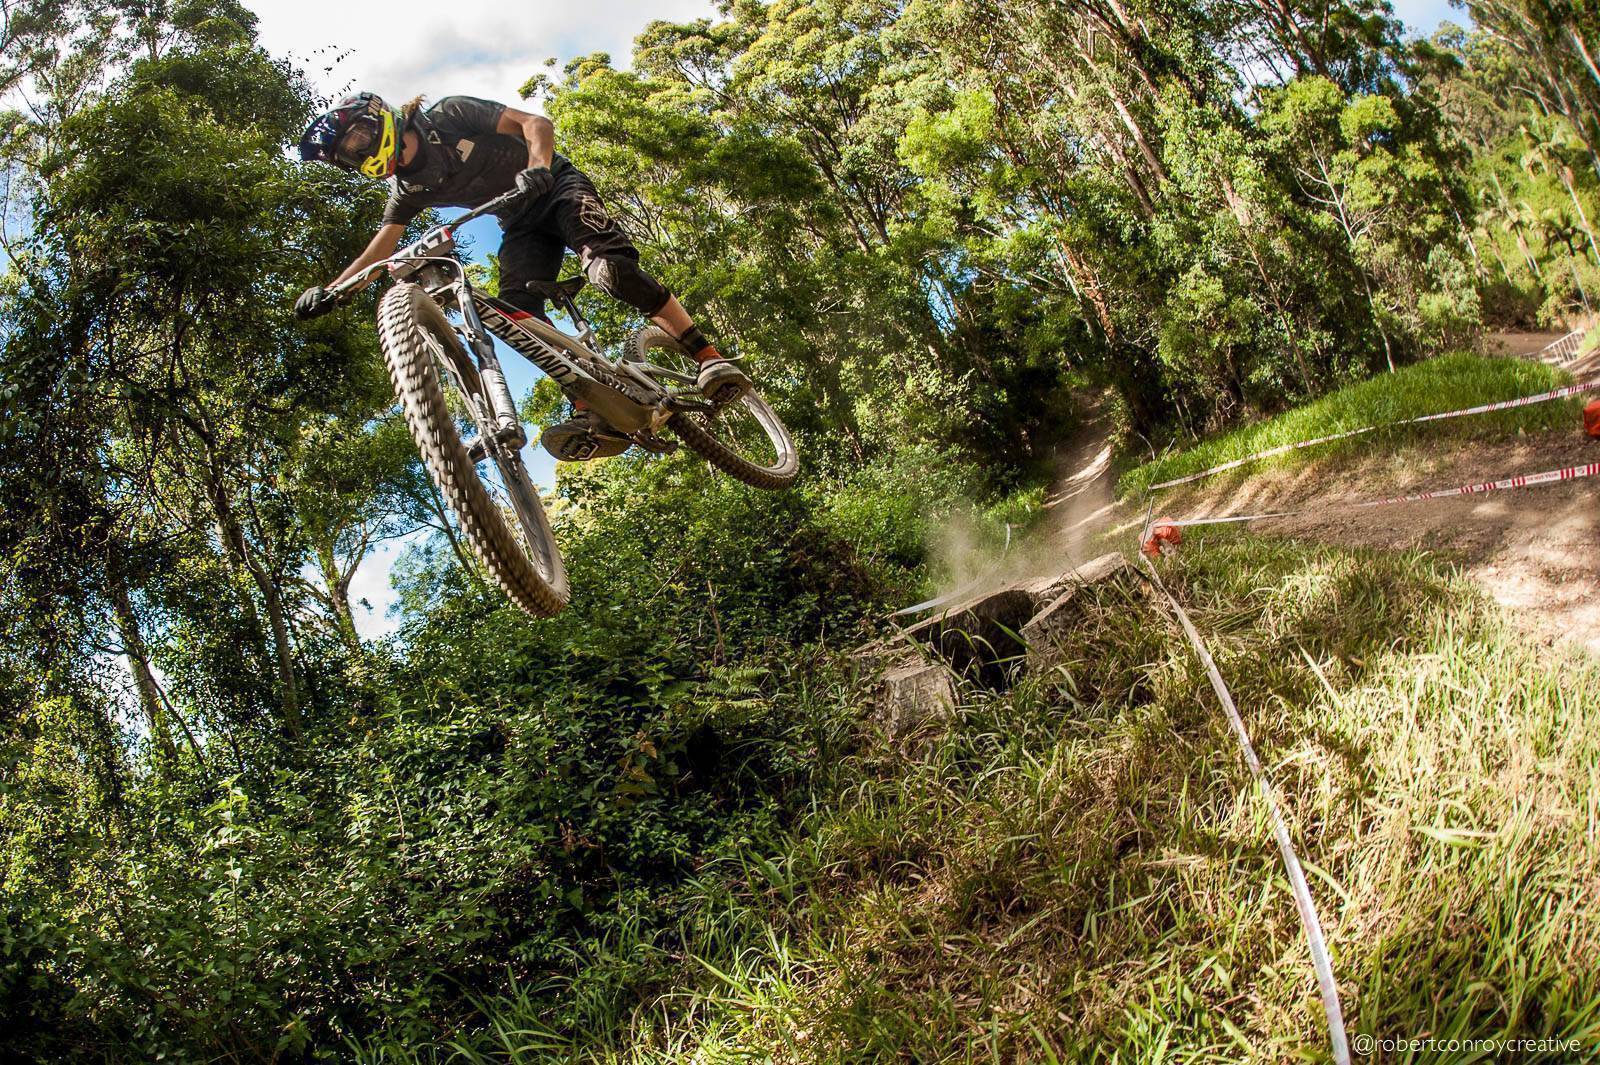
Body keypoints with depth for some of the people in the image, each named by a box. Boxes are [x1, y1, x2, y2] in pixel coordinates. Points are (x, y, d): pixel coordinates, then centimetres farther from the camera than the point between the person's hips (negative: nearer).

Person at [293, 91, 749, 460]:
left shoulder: (449, 116, -12)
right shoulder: (407, 188, 4)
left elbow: (535, 122, -18)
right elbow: (380, 249, 8)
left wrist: (537, 166, -38)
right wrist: (329, 291, -5)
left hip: (557, 187, -6)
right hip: (521, 224, 6)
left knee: (611, 269, -31)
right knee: (518, 313, -21)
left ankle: (708, 357, -31)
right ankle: (595, 411, -31)